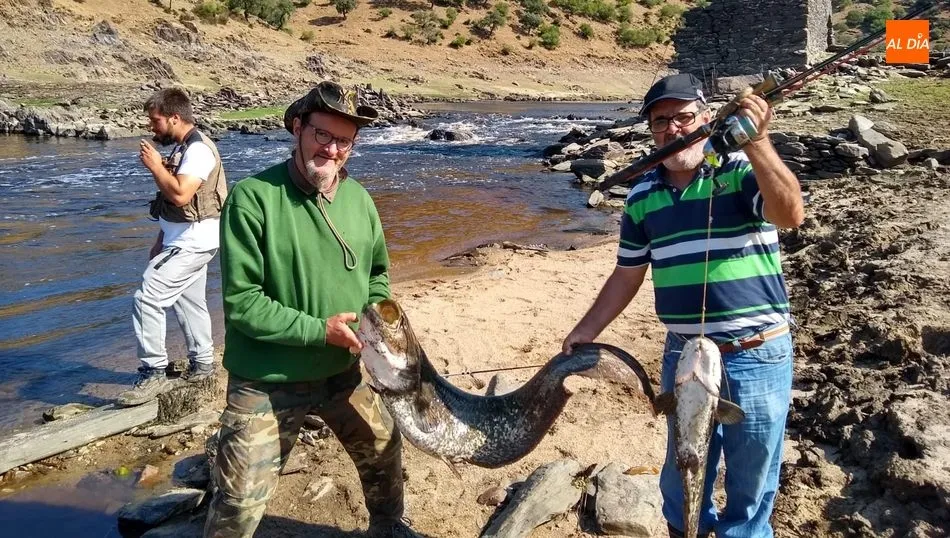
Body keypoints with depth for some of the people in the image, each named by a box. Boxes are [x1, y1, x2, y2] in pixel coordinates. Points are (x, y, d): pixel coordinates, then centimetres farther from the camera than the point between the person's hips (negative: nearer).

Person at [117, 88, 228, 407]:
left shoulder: (198, 150, -18)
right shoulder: (182, 148, 12)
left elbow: (180, 195, -29)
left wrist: (155, 165, -16)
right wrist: (160, 241, 20)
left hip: (192, 243, -10)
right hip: (184, 241, 10)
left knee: (147, 299, -13)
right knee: (189, 302, 17)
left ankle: (153, 374, -6)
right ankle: (201, 365, 28)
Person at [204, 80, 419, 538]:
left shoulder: (358, 198, -2)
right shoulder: (253, 197, -20)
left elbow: (377, 272, 12)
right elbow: (241, 302, -21)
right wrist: (319, 330, -23)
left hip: (343, 372, 6)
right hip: (266, 382, -5)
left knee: (383, 449, 22)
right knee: (240, 501, 3)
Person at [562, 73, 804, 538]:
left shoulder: (743, 169, -9)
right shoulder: (642, 195, 4)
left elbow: (791, 214, -29)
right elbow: (627, 275, 12)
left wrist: (757, 142, -40)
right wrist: (585, 331, 8)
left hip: (756, 358, -4)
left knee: (750, 482, 13)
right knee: (682, 476, 22)